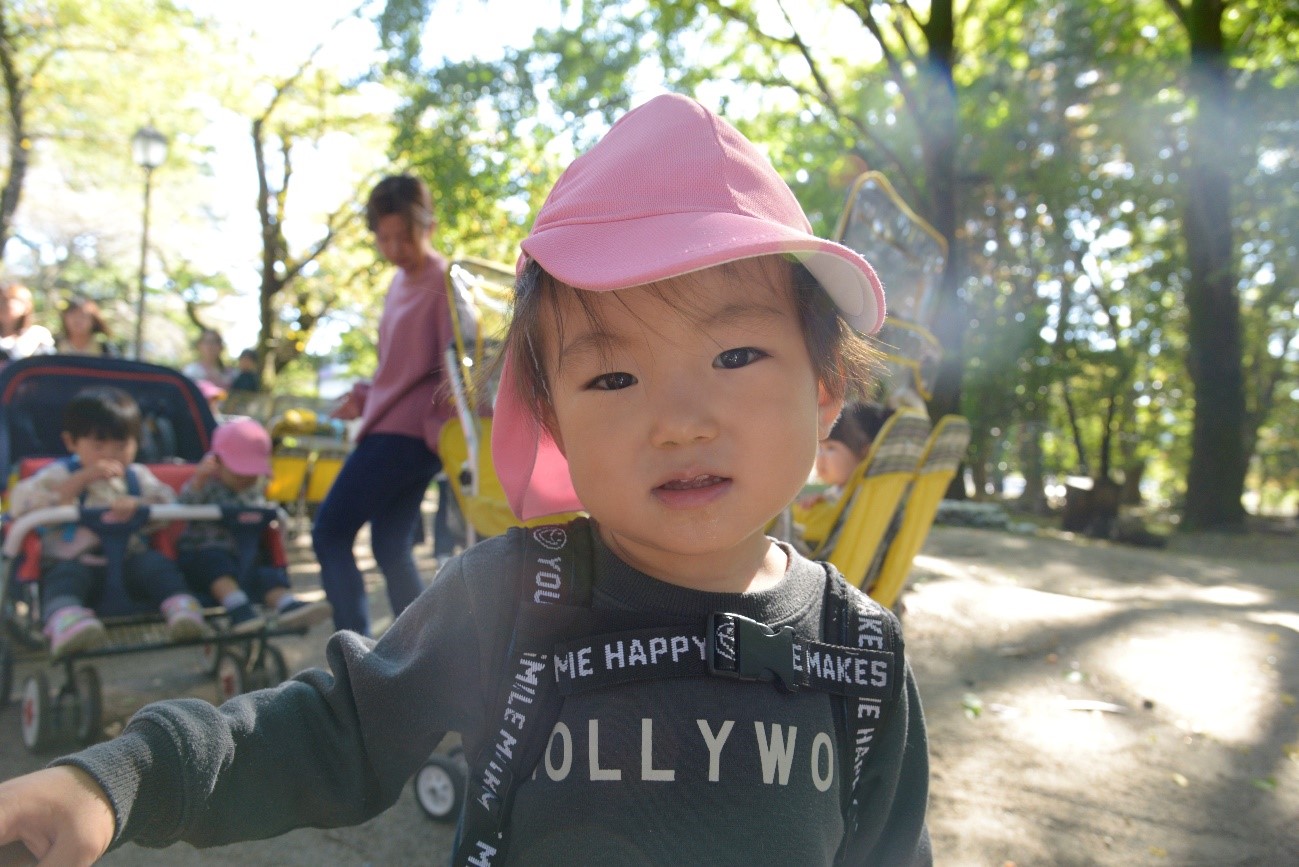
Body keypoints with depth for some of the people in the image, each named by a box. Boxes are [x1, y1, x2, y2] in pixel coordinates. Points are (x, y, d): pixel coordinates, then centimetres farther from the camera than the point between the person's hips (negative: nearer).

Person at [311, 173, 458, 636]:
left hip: (407, 432, -9)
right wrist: (362, 398, 10)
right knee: (391, 549, 11)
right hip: (386, 426, 9)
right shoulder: (400, 281, 15)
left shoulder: (444, 282, -11)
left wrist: (445, 425, -31)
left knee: (330, 532, -3)